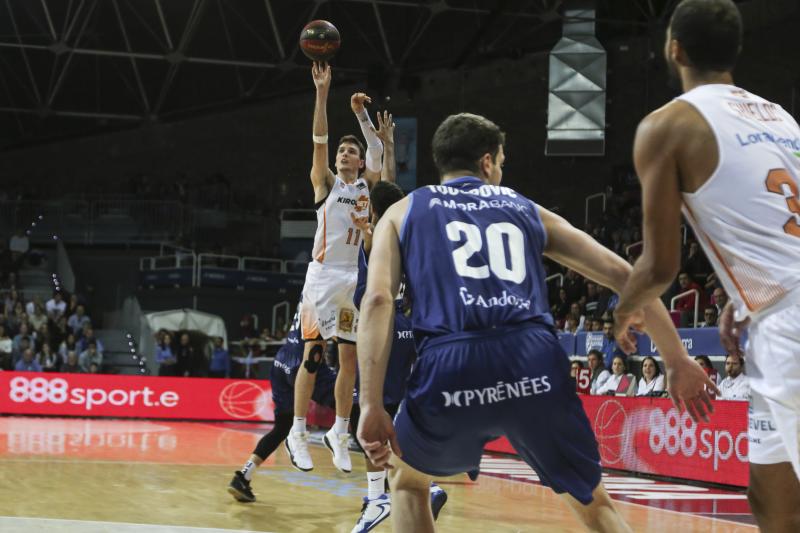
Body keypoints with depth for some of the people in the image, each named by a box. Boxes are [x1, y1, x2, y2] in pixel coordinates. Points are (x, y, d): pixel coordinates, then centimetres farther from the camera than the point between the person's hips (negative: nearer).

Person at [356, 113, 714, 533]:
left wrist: (371, 406, -1)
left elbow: (377, 299, 4)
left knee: (407, 481, 30)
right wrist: (678, 361, 20)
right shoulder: (527, 209, 26)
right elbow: (619, 273, 19)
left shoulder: (403, 212, 22)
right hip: (535, 362, 1)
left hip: (451, 364, -1)